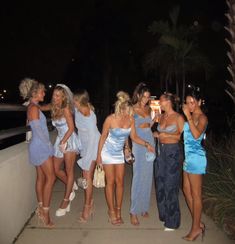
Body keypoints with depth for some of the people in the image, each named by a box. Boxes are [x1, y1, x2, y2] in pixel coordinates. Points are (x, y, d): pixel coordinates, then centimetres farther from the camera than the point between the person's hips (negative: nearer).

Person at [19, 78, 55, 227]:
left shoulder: (34, 107, 13)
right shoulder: (34, 108, -16)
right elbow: (38, 130, -19)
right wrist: (48, 144, -9)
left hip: (39, 147, 9)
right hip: (41, 147, -9)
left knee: (41, 177, 14)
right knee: (50, 177, -6)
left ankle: (41, 208, 24)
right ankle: (45, 212, 1)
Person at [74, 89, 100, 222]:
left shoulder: (90, 117, -28)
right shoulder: (78, 109, -8)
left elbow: (92, 137, -24)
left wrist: (87, 158, -20)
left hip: (93, 145, -7)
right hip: (84, 144, 7)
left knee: (88, 176, -4)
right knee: (86, 175, 12)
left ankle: (87, 206, 9)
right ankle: (90, 202, 27)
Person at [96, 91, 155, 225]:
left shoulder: (131, 119, -12)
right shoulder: (110, 119, -22)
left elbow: (134, 137, -3)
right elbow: (103, 137, -11)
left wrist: (146, 144, -18)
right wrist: (99, 155, -7)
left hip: (119, 153, 4)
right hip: (108, 153, -3)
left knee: (120, 182, 8)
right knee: (111, 182, 3)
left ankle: (118, 210, 23)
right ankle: (112, 211, 18)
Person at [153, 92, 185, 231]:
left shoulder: (178, 117, -10)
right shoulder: (162, 116, 9)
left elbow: (182, 135, -8)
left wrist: (167, 135, -19)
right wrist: (157, 134, 1)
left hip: (172, 152, -6)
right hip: (161, 150, 7)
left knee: (170, 185, -1)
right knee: (160, 183, 12)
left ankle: (172, 221, 13)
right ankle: (163, 214, 30)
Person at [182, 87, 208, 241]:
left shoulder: (202, 117, -12)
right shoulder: (191, 116, 11)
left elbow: (196, 134, -30)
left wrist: (188, 116, -27)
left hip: (196, 157, -9)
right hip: (188, 156, 9)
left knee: (196, 194, 2)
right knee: (187, 190, 15)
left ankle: (196, 228, 16)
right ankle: (198, 223, 28)